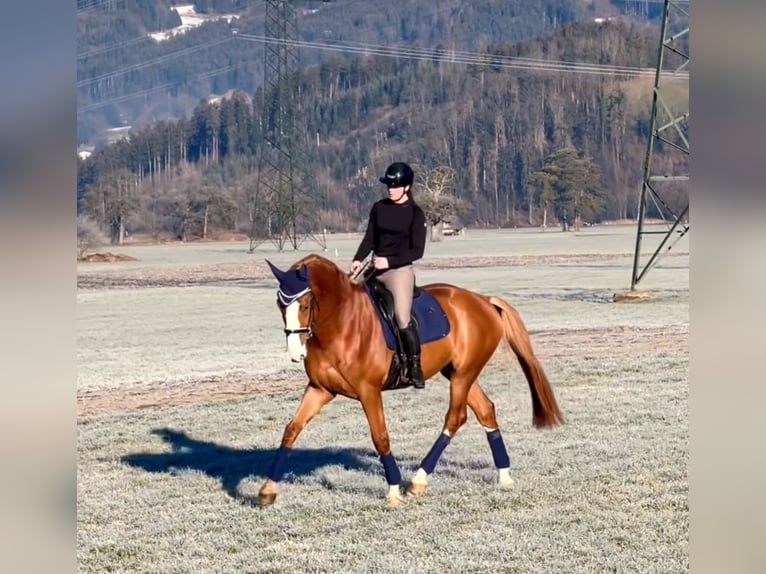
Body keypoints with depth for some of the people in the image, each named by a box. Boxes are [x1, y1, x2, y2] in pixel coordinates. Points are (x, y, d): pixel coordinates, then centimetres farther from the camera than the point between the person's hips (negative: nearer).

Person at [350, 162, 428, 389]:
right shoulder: (379, 208, 8)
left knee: (403, 319, -16)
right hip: (375, 269, 6)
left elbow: (417, 250, -9)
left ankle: (415, 367, -4)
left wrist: (389, 261, -18)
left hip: (400, 270, -6)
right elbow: (369, 238, 11)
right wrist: (358, 260, -6)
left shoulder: (415, 213, -6)